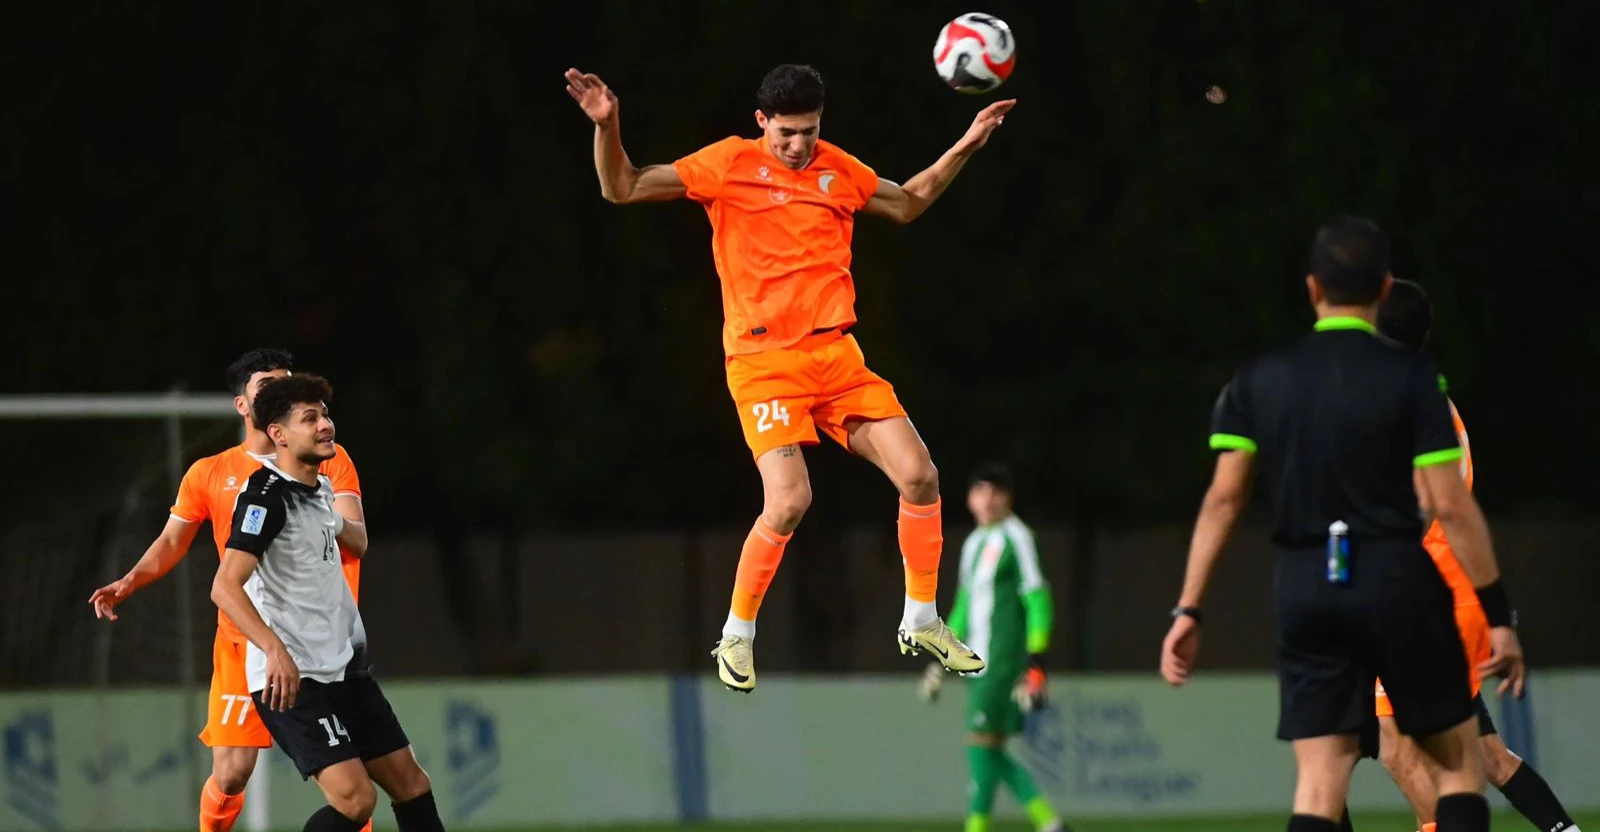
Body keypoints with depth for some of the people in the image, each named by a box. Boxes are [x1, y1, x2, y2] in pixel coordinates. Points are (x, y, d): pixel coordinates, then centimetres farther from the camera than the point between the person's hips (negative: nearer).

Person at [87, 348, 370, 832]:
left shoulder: (329, 461, 5)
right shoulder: (210, 474, 8)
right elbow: (171, 543, 12)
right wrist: (126, 585, -4)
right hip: (243, 642, 0)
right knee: (230, 774, -6)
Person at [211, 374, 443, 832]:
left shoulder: (320, 488, 10)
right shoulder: (265, 495, -17)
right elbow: (225, 586, -28)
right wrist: (275, 650, -38)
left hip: (343, 668, 9)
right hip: (291, 678, -9)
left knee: (409, 782, 10)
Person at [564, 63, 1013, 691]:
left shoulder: (838, 169, 10)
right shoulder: (730, 163, -3)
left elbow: (907, 203, 30)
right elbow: (622, 189, -3)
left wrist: (965, 148, 23)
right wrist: (606, 127, -18)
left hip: (837, 355, 5)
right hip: (763, 360, -5)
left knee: (920, 475, -7)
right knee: (789, 502, -21)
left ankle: (921, 622, 13)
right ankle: (737, 635, 1)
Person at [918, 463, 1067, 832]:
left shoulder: (1016, 538, -7)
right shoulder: (974, 544, 18)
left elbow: (1037, 601, -12)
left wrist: (1036, 664, -17)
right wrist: (941, 661, 25)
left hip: (1006, 661, -8)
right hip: (979, 663, 8)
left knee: (982, 746, -12)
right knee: (991, 755, 5)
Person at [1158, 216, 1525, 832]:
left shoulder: (1260, 380, 6)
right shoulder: (1410, 377, -5)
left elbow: (1223, 498, 2)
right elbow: (1451, 507, -8)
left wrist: (1188, 611, 5)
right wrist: (1498, 616, -3)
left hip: (1305, 589, 3)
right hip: (1396, 580, -3)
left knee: (1320, 781, 2)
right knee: (1459, 761, 9)